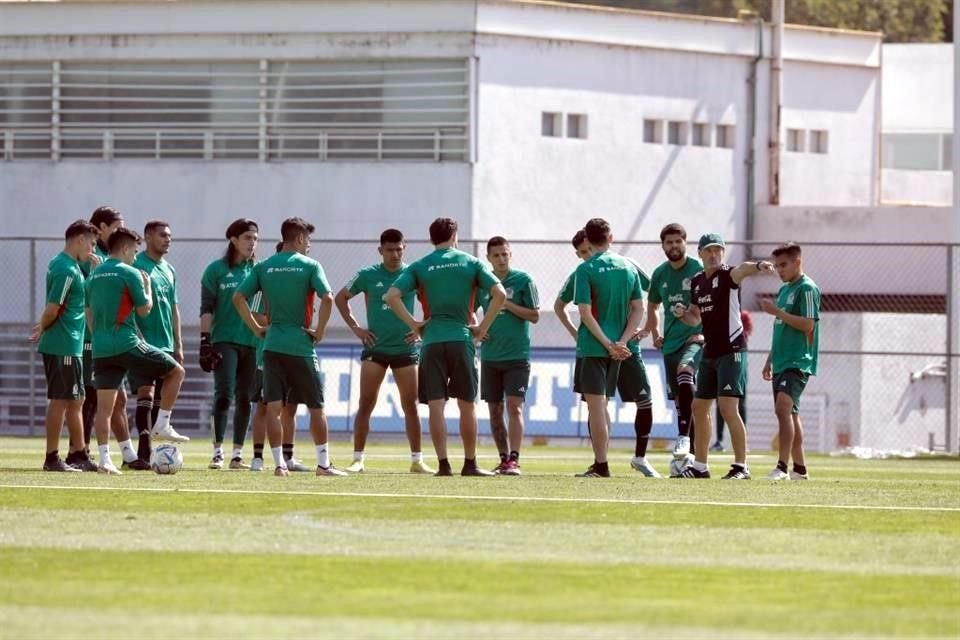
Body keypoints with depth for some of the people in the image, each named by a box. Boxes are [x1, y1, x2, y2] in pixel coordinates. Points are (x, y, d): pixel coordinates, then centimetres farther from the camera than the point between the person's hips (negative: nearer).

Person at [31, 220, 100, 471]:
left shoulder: (61, 264, 15)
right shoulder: (67, 269, -17)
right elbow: (53, 309, -18)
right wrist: (42, 330, -3)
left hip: (70, 346, 10)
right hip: (64, 345, -10)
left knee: (76, 400, 14)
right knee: (60, 400, -4)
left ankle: (79, 455, 19)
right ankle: (52, 458, -1)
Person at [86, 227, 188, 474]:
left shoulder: (94, 276, 15)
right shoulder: (130, 273, -6)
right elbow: (144, 310, -2)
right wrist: (148, 285, 14)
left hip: (101, 349, 6)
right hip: (127, 344, -6)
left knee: (105, 405, 4)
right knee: (176, 371, 10)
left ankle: (104, 459, -3)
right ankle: (162, 426, 5)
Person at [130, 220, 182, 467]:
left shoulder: (169, 270, 17)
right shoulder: (137, 266, -6)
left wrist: (178, 345, 19)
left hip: (166, 345, 8)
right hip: (143, 342, -8)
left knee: (159, 400, 7)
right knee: (146, 394, -16)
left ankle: (143, 453, 11)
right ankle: (146, 450, -21)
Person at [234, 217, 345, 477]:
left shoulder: (263, 267, 7)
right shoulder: (309, 266, -4)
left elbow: (238, 297, 2)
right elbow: (327, 299, -16)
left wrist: (257, 328, 7)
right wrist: (319, 331, -6)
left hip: (272, 344, 3)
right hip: (301, 345, -3)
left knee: (273, 406, 2)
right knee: (316, 406, 7)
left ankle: (279, 463, -4)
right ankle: (324, 463, 9)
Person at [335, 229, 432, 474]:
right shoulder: (368, 275, 0)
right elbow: (340, 298, 12)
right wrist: (355, 328, 4)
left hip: (405, 348, 0)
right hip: (375, 347, 0)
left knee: (410, 405, 2)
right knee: (366, 403, -4)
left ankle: (417, 460, 9)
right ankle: (358, 458, 0)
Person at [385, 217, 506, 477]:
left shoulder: (419, 267, 6)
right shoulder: (470, 263, 5)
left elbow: (392, 296, -6)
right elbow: (499, 293, -3)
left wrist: (414, 324, 1)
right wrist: (483, 327, 3)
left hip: (432, 340, 0)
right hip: (462, 339, 0)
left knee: (436, 405, 0)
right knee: (467, 405, 8)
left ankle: (443, 464, -6)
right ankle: (470, 464, 11)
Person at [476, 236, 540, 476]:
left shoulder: (522, 280, -3)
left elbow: (535, 315, -4)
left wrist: (508, 304, -14)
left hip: (517, 355, -4)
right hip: (490, 355, 4)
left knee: (515, 406, -13)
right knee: (495, 410, 7)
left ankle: (514, 459, -16)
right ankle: (503, 458, 16)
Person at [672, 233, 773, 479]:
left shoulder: (728, 276, -10)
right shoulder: (697, 281, 12)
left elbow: (742, 270, -35)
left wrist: (757, 266, -57)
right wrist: (683, 314, -2)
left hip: (731, 350, -8)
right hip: (709, 352, 8)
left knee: (728, 407, -15)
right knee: (699, 406, 13)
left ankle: (741, 466, -12)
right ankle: (699, 466, 24)